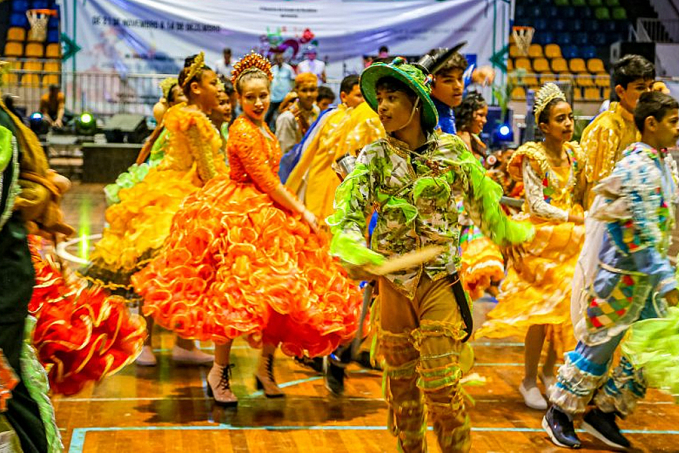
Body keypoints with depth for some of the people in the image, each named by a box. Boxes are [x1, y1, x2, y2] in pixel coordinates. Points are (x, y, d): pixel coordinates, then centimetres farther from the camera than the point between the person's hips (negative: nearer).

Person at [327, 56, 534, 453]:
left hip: (440, 281, -2)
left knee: (441, 386, -6)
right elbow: (348, 209, -14)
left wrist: (510, 235, 20)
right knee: (400, 383, 11)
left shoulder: (452, 150, -2)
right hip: (392, 282, 2)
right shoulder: (374, 157, -2)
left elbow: (483, 201, 12)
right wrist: (352, 251, -32)